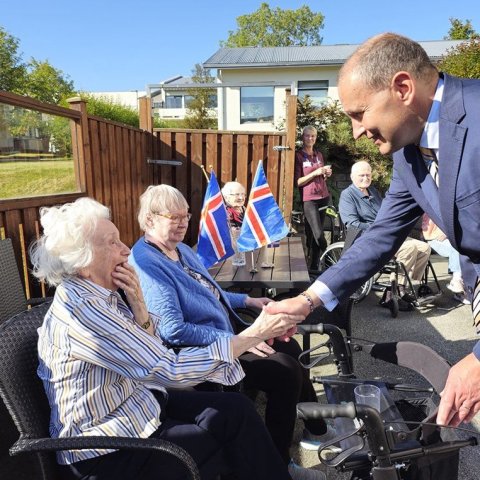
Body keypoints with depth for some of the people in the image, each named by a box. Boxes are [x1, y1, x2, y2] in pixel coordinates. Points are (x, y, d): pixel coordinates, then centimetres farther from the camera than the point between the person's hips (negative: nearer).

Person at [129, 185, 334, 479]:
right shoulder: (147, 264, -23)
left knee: (291, 348, 12)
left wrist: (248, 300, 14)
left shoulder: (181, 249, 8)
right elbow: (174, 332, -29)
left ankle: (318, 429, 30)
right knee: (286, 371, -16)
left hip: (225, 334, 10)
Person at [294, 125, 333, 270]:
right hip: (309, 199, -6)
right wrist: (315, 173, -17)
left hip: (323, 197, 6)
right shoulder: (298, 156, -2)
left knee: (317, 234, 6)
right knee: (319, 234, -16)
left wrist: (326, 174, 4)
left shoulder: (319, 155, 16)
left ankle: (314, 265, 13)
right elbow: (297, 182, -8)